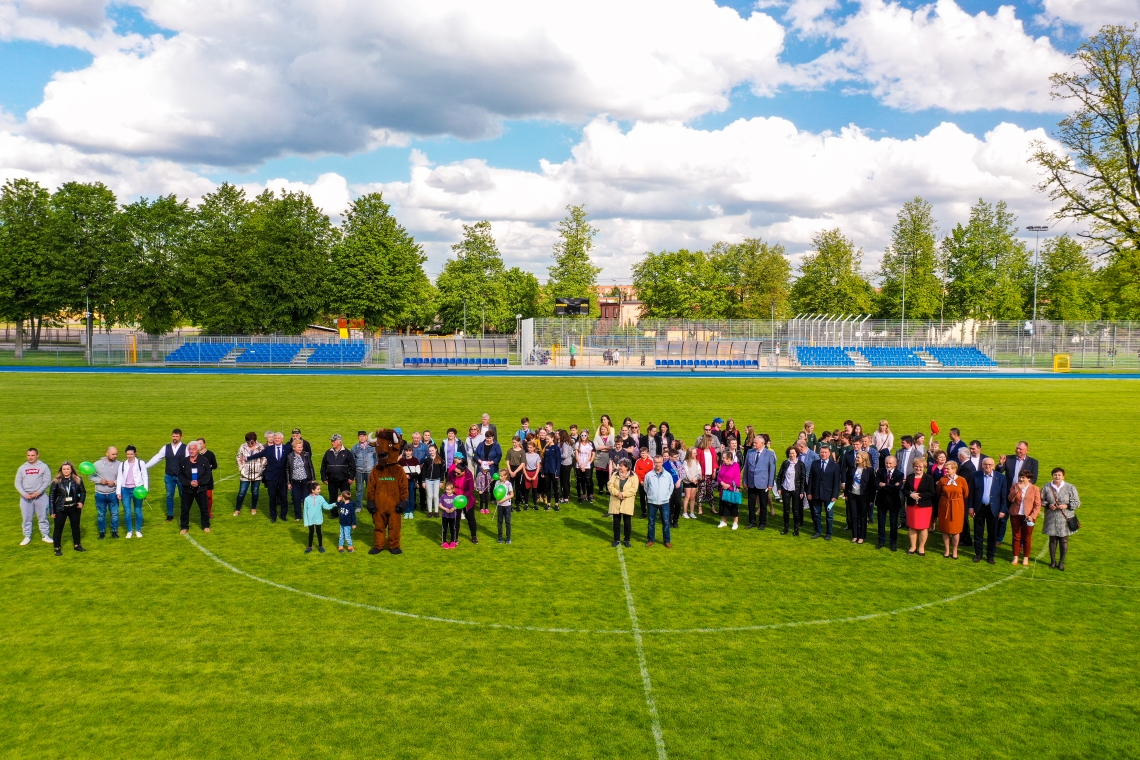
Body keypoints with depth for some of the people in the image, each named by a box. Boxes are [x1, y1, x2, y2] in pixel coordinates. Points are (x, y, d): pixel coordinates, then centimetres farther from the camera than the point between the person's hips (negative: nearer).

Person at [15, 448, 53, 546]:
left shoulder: (43, 466, 0)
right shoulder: (22, 468, 7)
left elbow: (47, 481, -4)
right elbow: (18, 483, 4)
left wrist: (38, 492, -15)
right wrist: (24, 494, -10)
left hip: (40, 496, -2)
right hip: (25, 497, 2)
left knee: (43, 517, 5)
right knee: (26, 518, 7)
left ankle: (45, 536, 15)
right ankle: (27, 537, 17)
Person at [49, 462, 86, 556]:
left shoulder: (78, 480, -3)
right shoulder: (56, 481, -8)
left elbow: (83, 491, 9)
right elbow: (52, 496, -3)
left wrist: (81, 501, -8)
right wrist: (52, 511, -5)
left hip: (74, 508, 2)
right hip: (60, 509, -2)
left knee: (75, 527, 14)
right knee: (58, 528, 3)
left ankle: (77, 545, 29)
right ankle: (57, 548, 14)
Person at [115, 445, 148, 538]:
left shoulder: (140, 463, -1)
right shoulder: (122, 464, 5)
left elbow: (145, 477, 1)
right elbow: (119, 478, 7)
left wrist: (145, 490, -5)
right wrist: (118, 492, 2)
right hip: (125, 490, 2)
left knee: (138, 511, 6)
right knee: (127, 512, 4)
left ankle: (138, 530, 19)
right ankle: (129, 531, 17)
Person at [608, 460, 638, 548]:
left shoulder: (633, 476, -5)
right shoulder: (615, 474, 4)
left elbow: (633, 489, -13)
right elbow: (610, 485, -4)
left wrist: (623, 494, -21)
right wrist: (617, 493, -19)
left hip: (627, 503, -2)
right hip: (616, 502, 2)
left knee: (627, 522, 5)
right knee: (616, 521, 8)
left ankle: (627, 540, 18)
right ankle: (616, 539, 19)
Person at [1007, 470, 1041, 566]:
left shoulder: (1035, 489, -3)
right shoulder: (1015, 486, 3)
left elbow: (1038, 505, -3)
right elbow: (1011, 499, -10)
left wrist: (1032, 516, -14)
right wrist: (1017, 489, -23)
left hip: (1028, 517, -2)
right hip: (1015, 515, 2)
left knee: (1027, 538, 7)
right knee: (1016, 536, 8)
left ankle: (1026, 558, 19)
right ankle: (1015, 557, 16)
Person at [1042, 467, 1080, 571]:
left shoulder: (1070, 487, -3)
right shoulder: (1047, 487, 1)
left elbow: (1077, 502, 1)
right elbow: (1041, 500, 10)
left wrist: (1066, 506, -15)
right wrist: (1048, 505, -10)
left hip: (1065, 518, -1)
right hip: (1051, 518, 1)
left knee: (1064, 540, 3)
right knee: (1052, 540, 8)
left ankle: (1061, 562, 15)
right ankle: (1052, 561, 21)